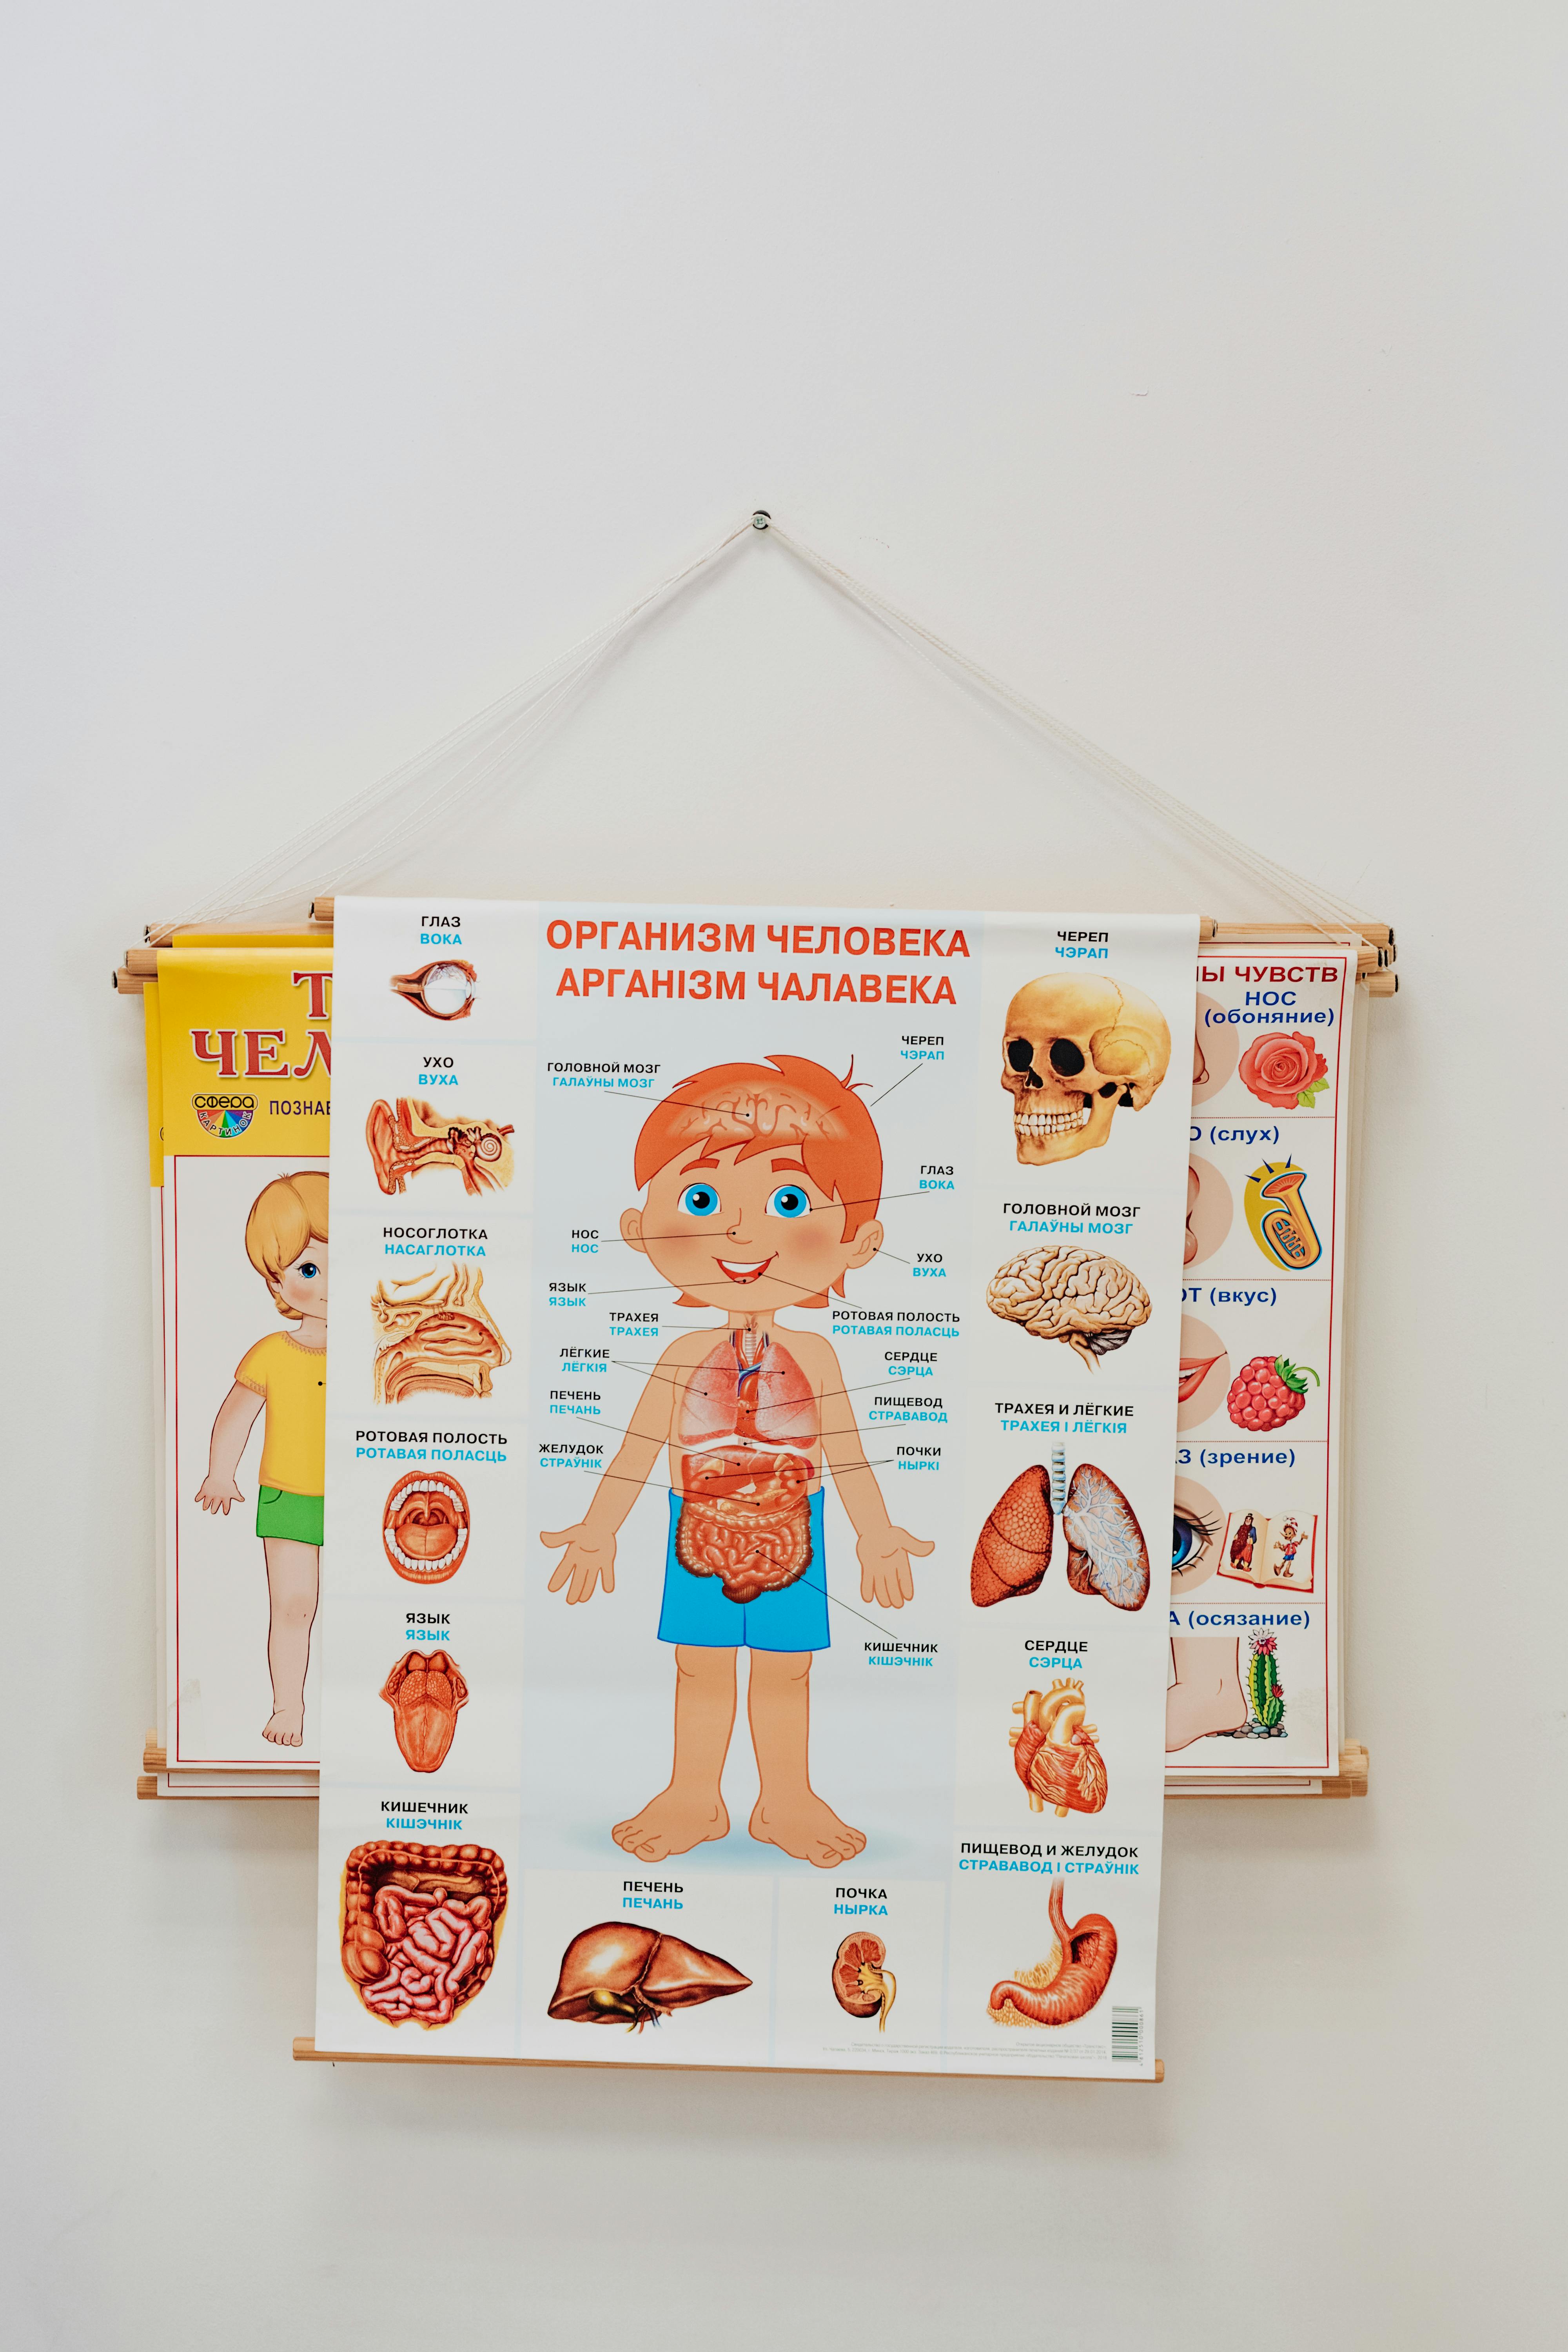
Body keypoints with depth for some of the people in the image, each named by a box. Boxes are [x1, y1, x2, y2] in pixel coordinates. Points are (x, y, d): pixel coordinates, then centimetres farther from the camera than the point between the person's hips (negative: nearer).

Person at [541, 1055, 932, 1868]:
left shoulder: (812, 1357, -8)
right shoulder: (685, 1357, -8)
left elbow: (846, 1453, -1)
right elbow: (638, 1450, -1)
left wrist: (878, 1534, -1)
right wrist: (598, 1529, 0)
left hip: (793, 1538, 0)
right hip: (697, 1539, 1)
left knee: (786, 1674, 13)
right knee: (701, 1671, 14)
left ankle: (787, 1801, 30)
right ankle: (694, 1799, 31)